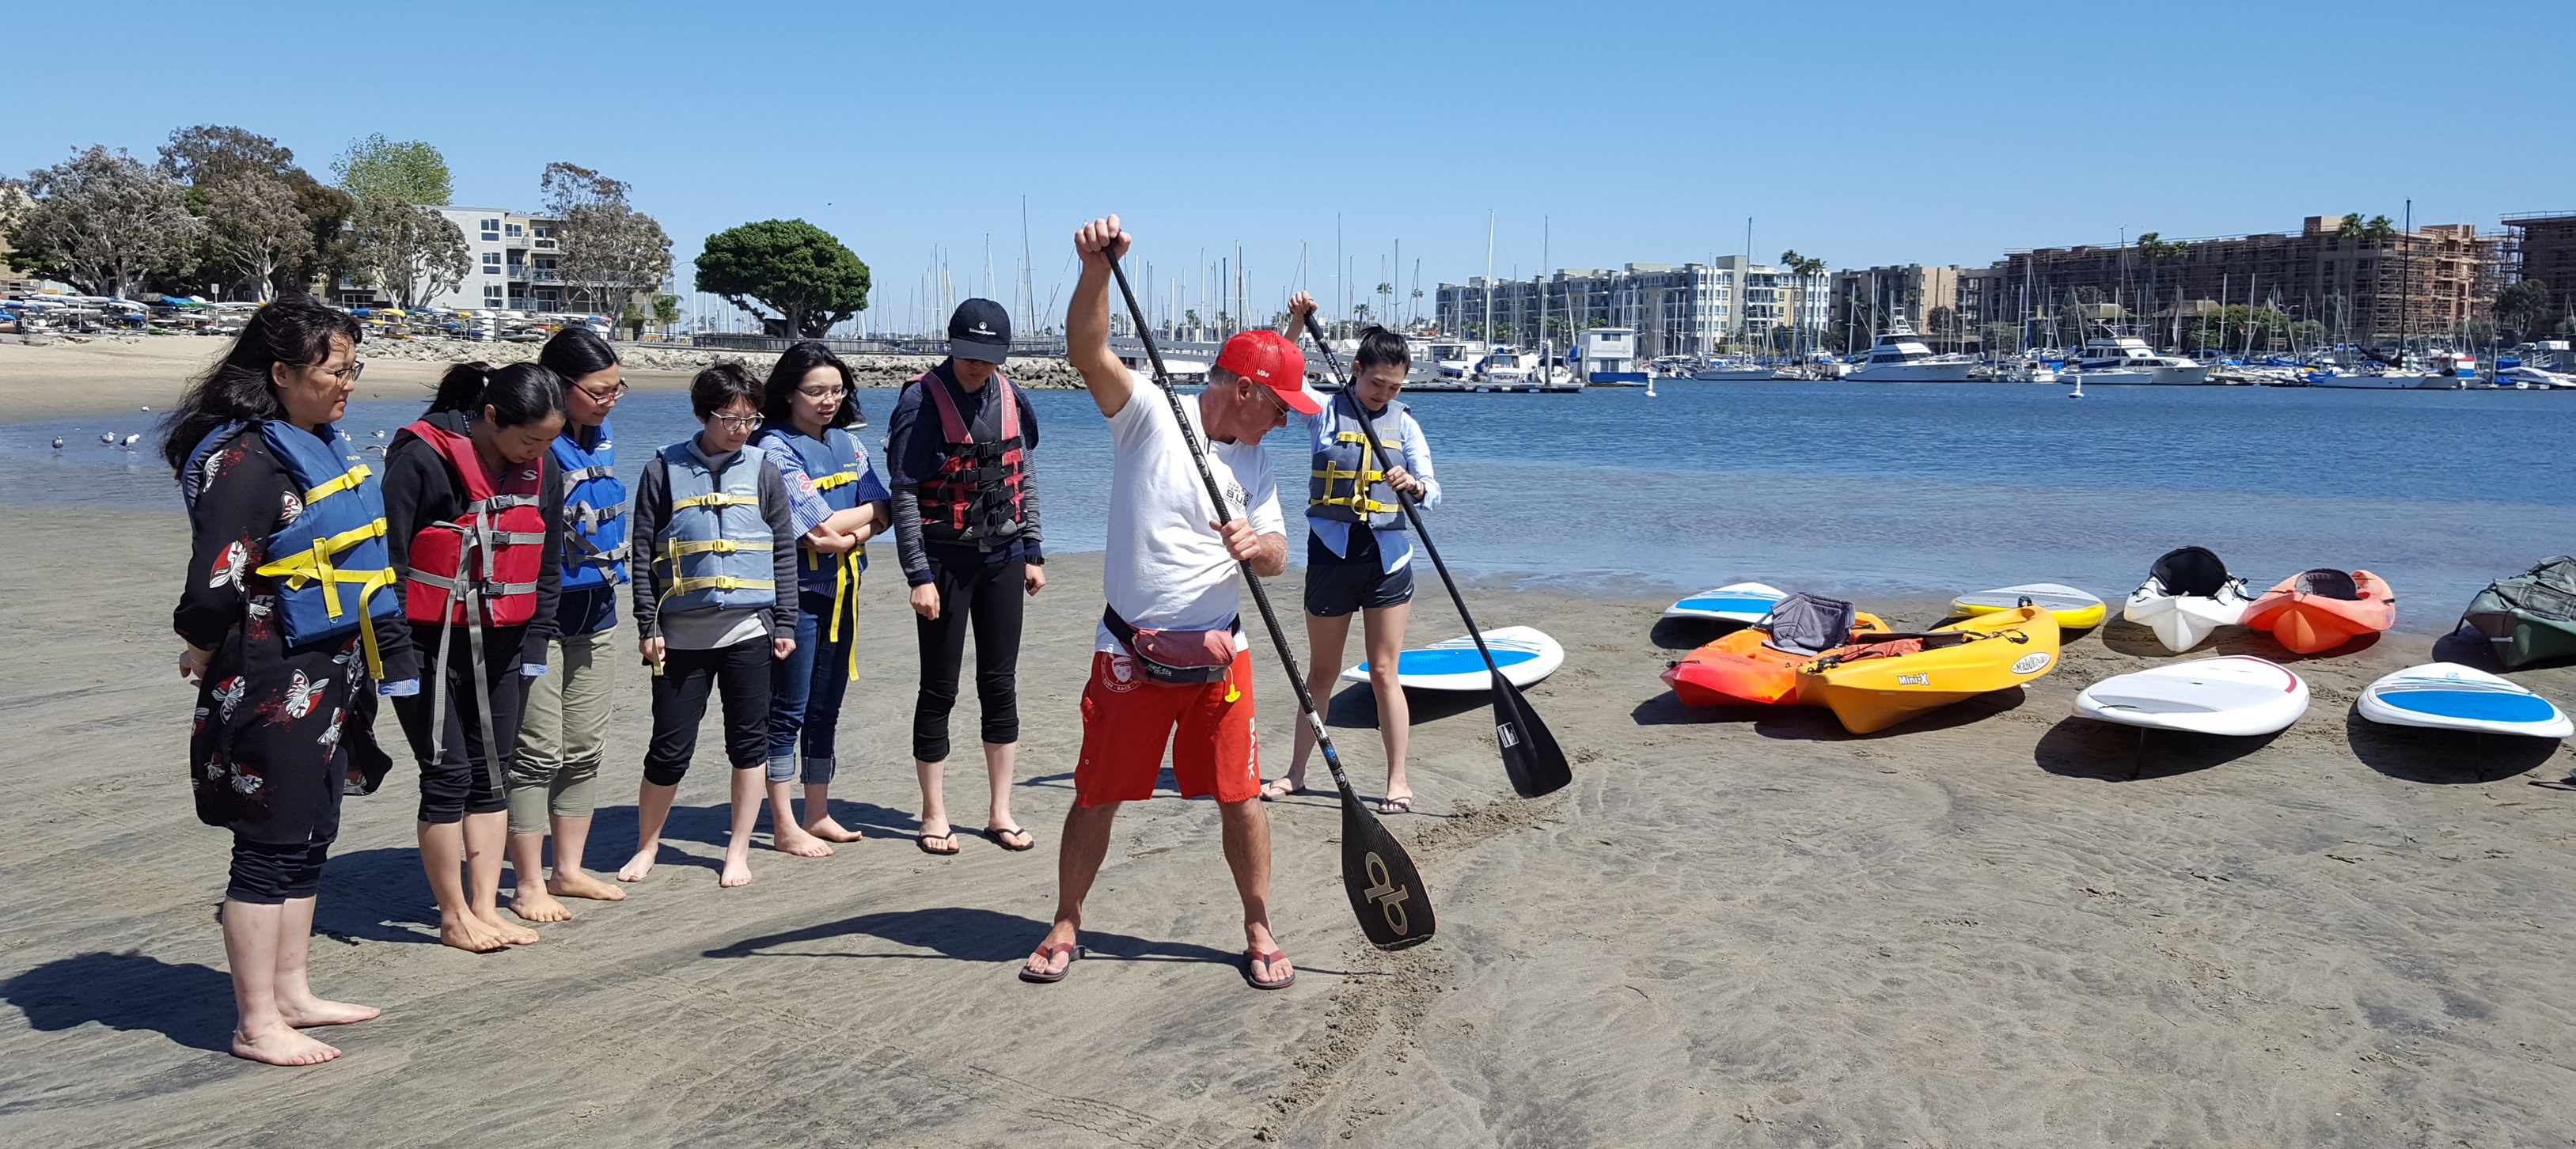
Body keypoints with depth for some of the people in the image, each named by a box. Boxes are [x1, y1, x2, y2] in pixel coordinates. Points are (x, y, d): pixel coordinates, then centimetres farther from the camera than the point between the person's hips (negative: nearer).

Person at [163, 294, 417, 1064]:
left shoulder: (323, 444, 11)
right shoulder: (248, 458, -19)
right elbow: (214, 585, -24)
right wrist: (207, 655, -7)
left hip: (324, 676, 9)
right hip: (272, 683, -9)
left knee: (309, 838, 16)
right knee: (271, 848, -1)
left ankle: (289, 993, 29)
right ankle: (257, 1024, 10)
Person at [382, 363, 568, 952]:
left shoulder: (540, 467, 2)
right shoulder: (422, 458, -16)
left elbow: (548, 564, 11)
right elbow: (386, 559, -14)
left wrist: (535, 644, 6)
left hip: (499, 644, 6)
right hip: (431, 643, -6)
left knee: (490, 773, 9)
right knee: (448, 775, -2)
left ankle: (486, 906, 18)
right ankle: (455, 915, 11)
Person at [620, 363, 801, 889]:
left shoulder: (762, 471, 6)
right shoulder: (664, 470, 1)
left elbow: (784, 552, 9)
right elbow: (641, 553, 2)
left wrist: (785, 625, 6)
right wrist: (648, 627, -2)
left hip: (749, 629, 1)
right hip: (682, 632, -1)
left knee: (749, 742, 5)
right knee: (670, 746, 3)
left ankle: (739, 851, 18)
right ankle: (646, 847, 23)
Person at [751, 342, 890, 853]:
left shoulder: (846, 443, 11)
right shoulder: (775, 448, -11)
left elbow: (881, 514, 2)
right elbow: (819, 532, -19)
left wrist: (841, 531, -15)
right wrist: (862, 514, -4)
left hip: (841, 592, 7)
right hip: (795, 593, -7)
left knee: (827, 708, 13)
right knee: (788, 710, 0)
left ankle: (818, 815, 22)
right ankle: (784, 826, 8)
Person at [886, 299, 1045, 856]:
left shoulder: (1010, 397, 5)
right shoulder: (922, 401, -11)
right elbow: (904, 496, -12)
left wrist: (1033, 552, 12)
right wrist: (919, 575, -15)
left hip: (1004, 557, 5)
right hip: (945, 558, -5)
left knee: (1000, 684, 8)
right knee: (939, 689, 3)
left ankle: (1000, 813, 17)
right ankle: (935, 816, 15)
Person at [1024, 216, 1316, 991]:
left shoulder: (1255, 464, 9)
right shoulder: (1149, 418, -6)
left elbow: (1276, 558, 4)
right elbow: (1087, 352, -21)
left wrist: (1255, 544, -20)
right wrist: (1097, 269, -37)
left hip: (1218, 654, 4)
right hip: (1131, 655, -3)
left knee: (1240, 798, 5)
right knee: (1098, 797, 7)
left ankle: (1259, 930, 22)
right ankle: (1065, 926, 26)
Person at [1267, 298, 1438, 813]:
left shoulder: (1404, 424, 4)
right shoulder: (1325, 413, 0)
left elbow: (1433, 493, 0)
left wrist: (1414, 485, -22)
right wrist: (1296, 324, -21)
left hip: (1387, 557, 0)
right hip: (1331, 554, 0)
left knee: (1383, 673, 2)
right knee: (1321, 672, 11)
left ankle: (1398, 779, 10)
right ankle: (1297, 772, 24)